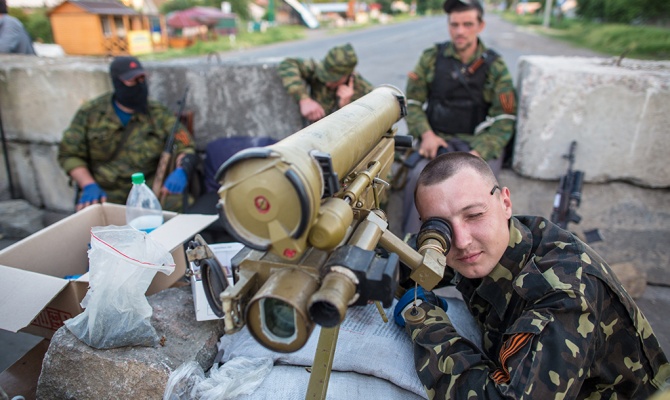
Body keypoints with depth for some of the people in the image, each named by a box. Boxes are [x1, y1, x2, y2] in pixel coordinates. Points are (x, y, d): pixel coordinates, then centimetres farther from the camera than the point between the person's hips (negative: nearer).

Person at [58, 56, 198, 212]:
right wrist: (89, 185, -10)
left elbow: (185, 147, -1)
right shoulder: (90, 113, 5)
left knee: (173, 203, -29)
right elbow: (69, 154, 8)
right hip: (105, 194, 1)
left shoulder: (159, 114, 4)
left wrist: (181, 171, -24)